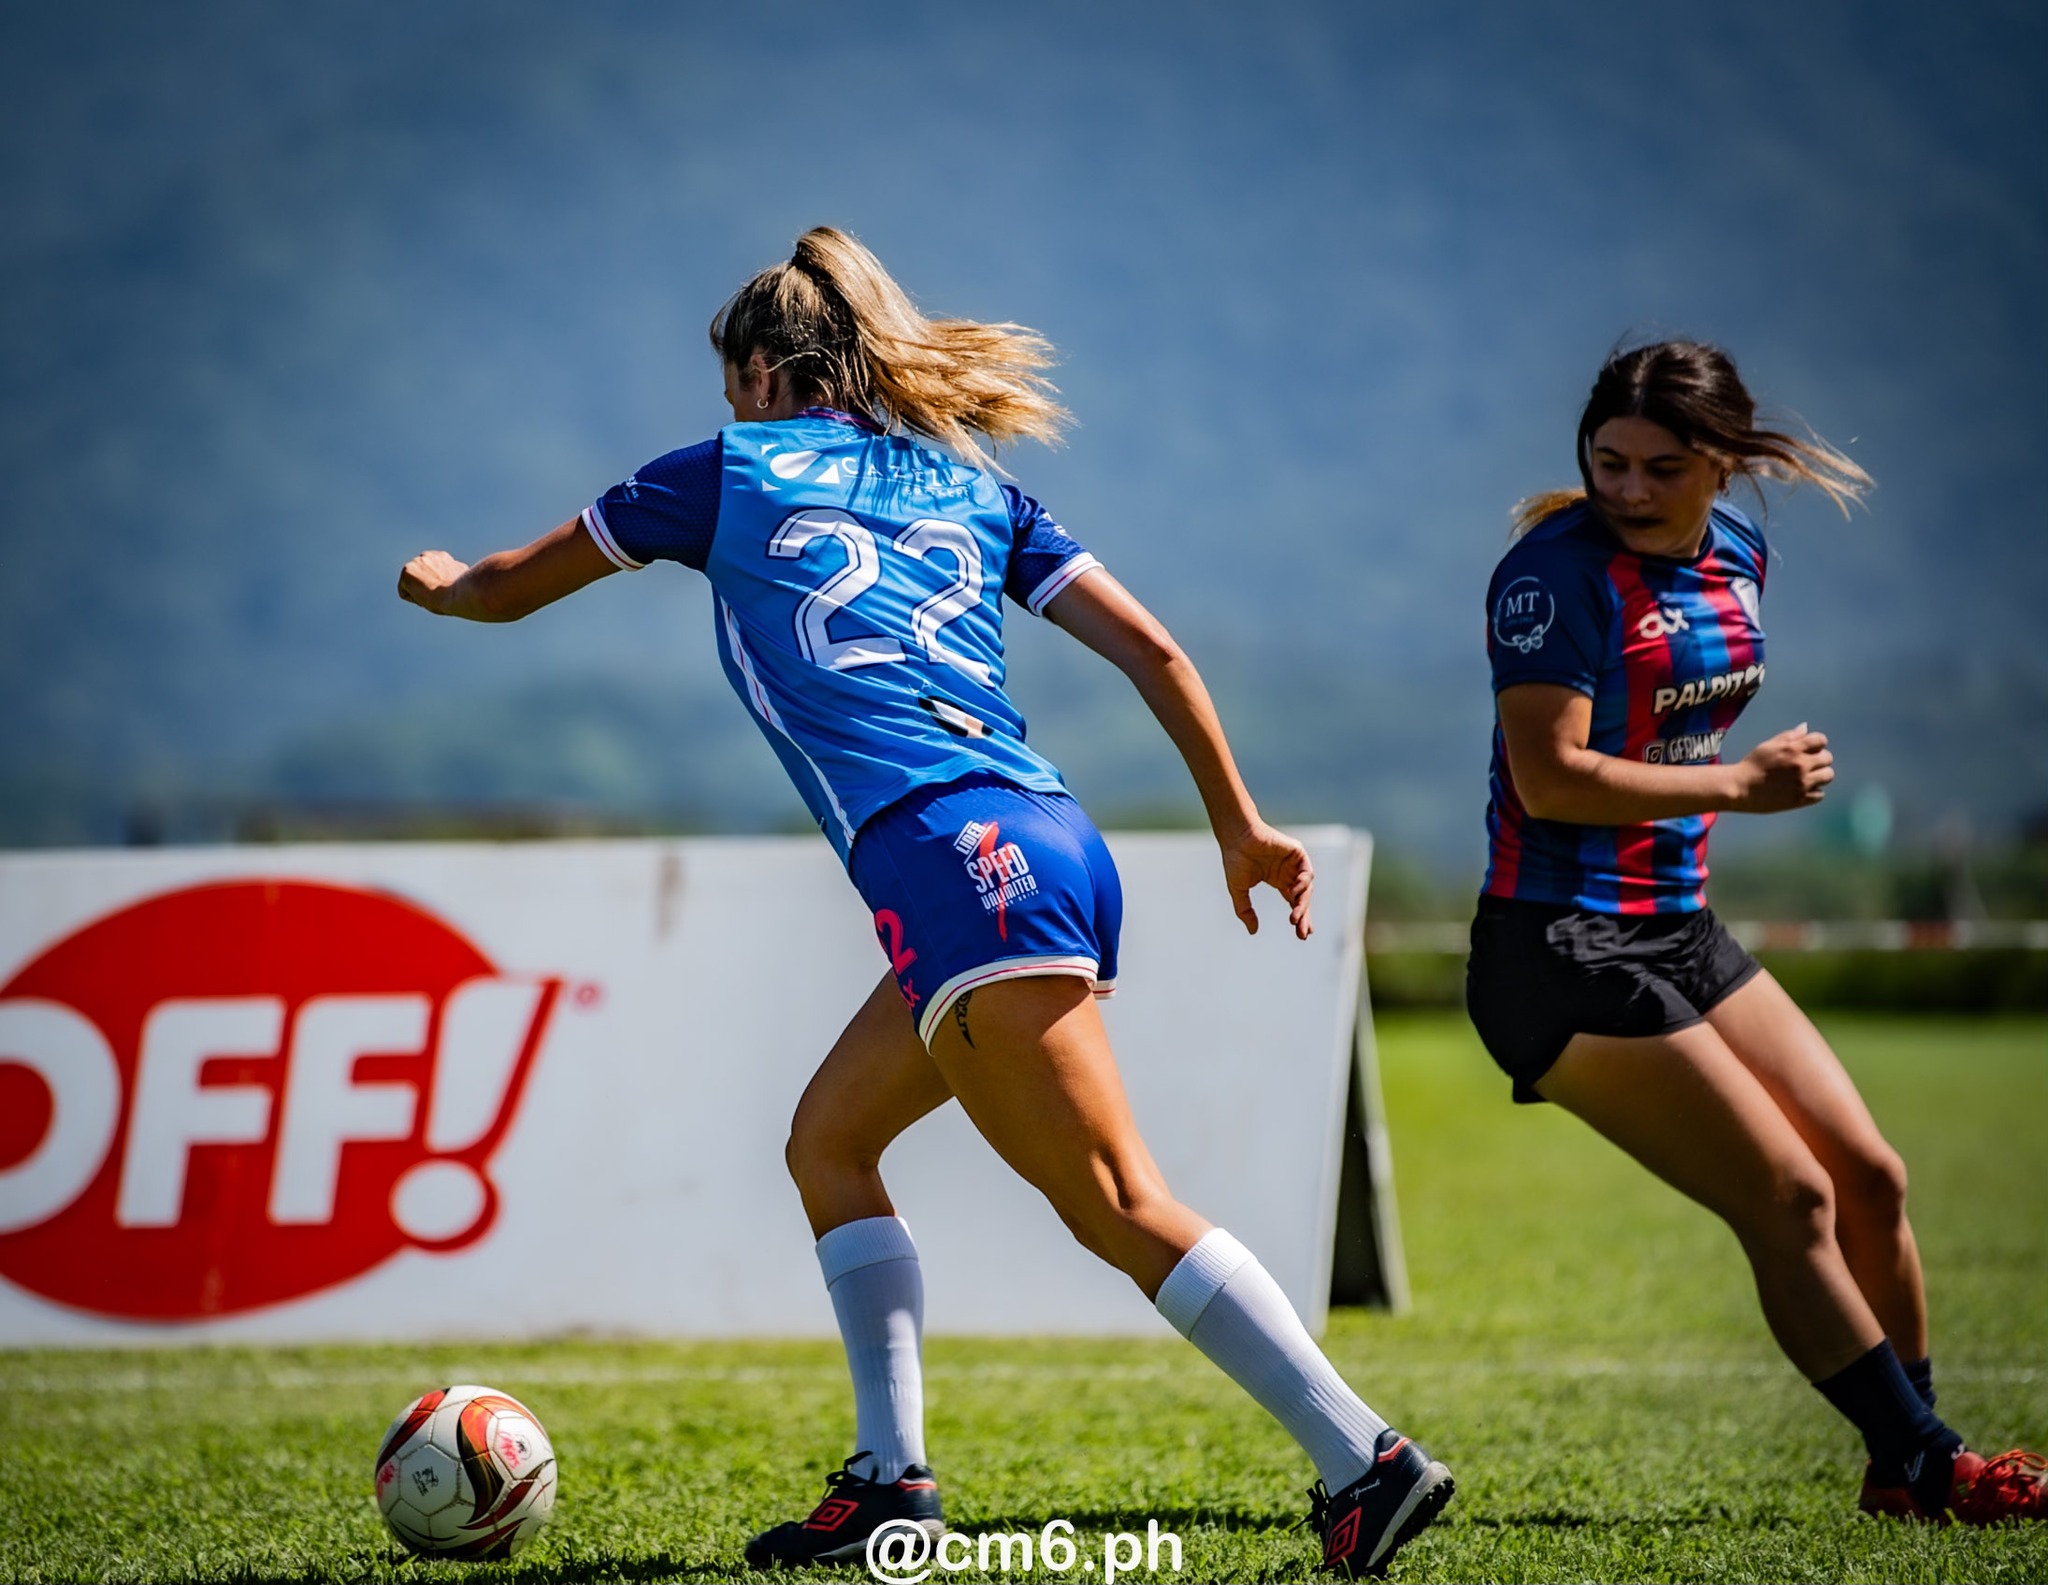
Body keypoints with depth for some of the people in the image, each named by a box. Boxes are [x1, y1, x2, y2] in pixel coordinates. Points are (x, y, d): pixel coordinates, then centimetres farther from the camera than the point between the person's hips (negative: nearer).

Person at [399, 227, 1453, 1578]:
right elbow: (1148, 647, 16)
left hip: (960, 864, -7)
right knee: (829, 1141, 20)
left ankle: (1364, 1459, -19)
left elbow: (504, 591, 27)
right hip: (1049, 848, 7)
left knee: (1121, 1205, -11)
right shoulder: (967, 486, 24)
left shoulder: (732, 473, 13)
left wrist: (436, 581, 48)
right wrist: (1239, 827, 21)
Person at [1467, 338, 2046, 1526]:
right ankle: (1927, 1470, 3)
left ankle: (1910, 1460, 21)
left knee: (1869, 1176, 7)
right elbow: (1550, 777, -24)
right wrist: (1740, 785, -19)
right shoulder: (1561, 569, -17)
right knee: (1792, 1201, -9)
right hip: (1560, 955, -8)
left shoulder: (1735, 552, 8)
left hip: (1678, 934, 8)